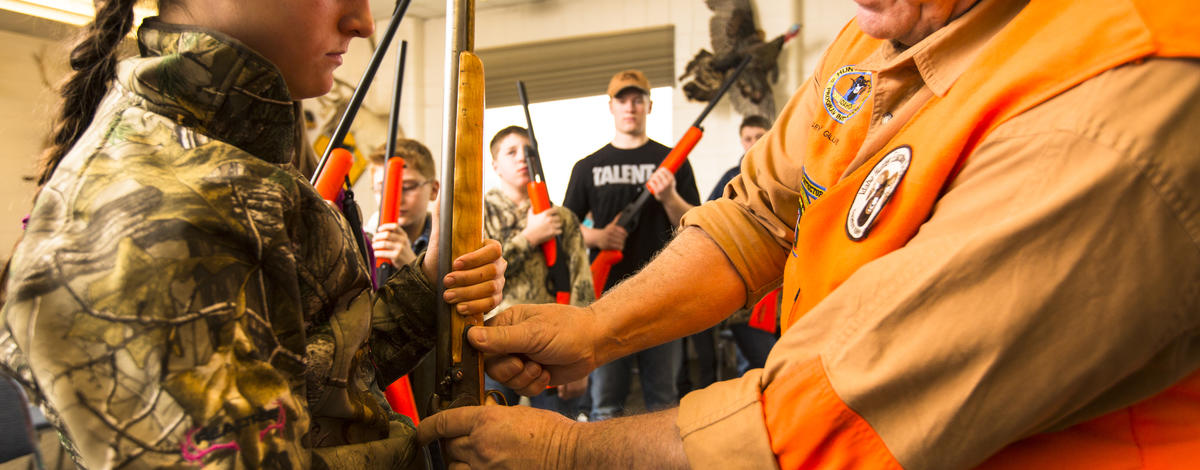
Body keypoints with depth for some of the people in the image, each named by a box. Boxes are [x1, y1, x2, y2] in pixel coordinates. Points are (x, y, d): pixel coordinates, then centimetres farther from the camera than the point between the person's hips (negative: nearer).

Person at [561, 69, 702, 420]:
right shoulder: (589, 167, 12)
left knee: (663, 399, 7)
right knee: (606, 402, 5)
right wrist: (596, 236, -9)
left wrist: (669, 197, -14)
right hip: (607, 295, 1)